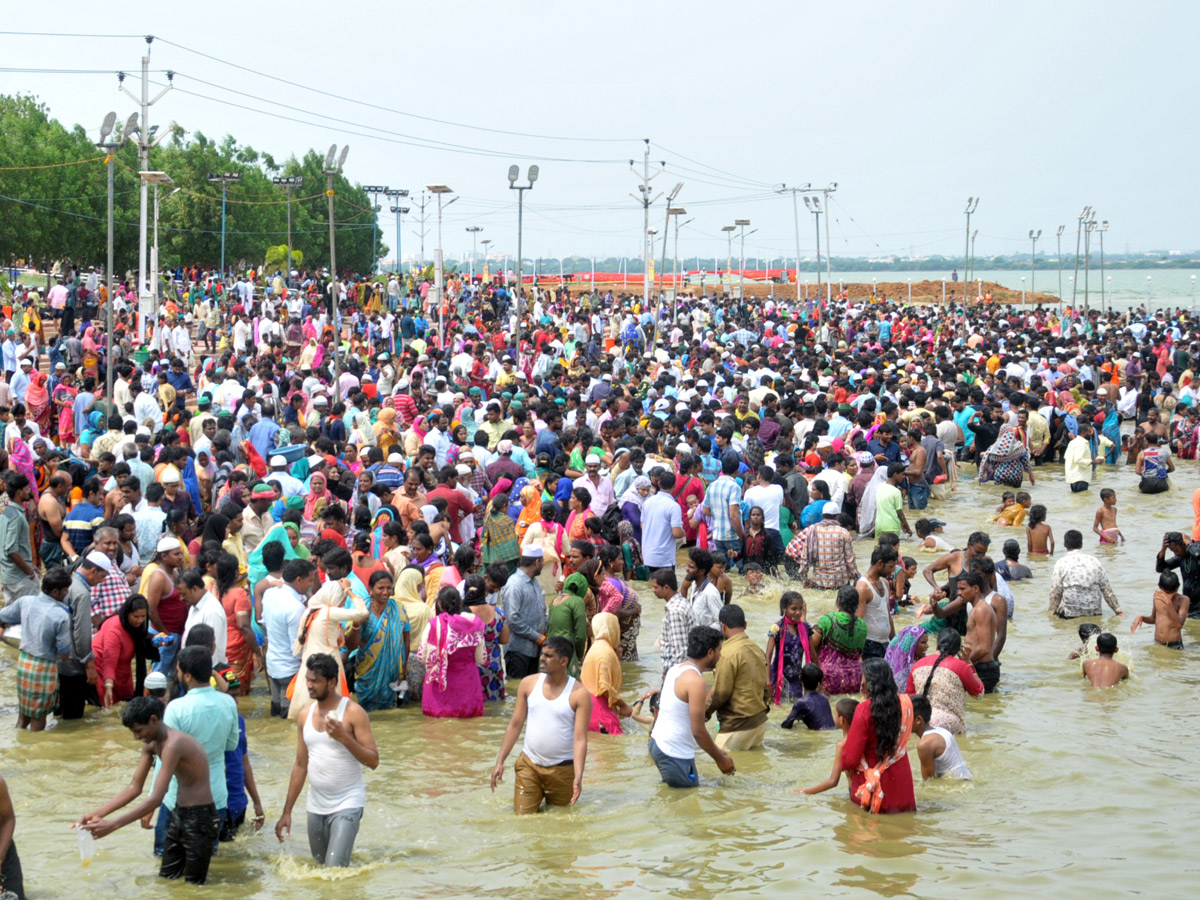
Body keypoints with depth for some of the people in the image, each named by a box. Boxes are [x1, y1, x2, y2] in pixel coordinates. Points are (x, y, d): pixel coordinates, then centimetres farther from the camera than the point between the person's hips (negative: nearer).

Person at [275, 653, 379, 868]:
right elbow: (300, 765, 13)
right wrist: (287, 812, 10)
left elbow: (373, 761, -13)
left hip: (346, 805, -6)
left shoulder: (352, 713, -9)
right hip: (315, 807, 6)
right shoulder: (306, 714, 7)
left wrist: (344, 737, -25)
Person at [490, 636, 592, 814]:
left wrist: (578, 776, -25)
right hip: (529, 764, 2)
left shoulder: (579, 694, -10)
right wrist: (500, 761, 0)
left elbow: (580, 739, -15)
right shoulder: (529, 683, 1)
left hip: (562, 769, -2)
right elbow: (515, 724, 5)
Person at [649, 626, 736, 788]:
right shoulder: (695, 681, -19)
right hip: (675, 753, -9)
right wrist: (720, 759, -7)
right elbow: (698, 731, -20)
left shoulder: (675, 670, 9)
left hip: (658, 742, 9)